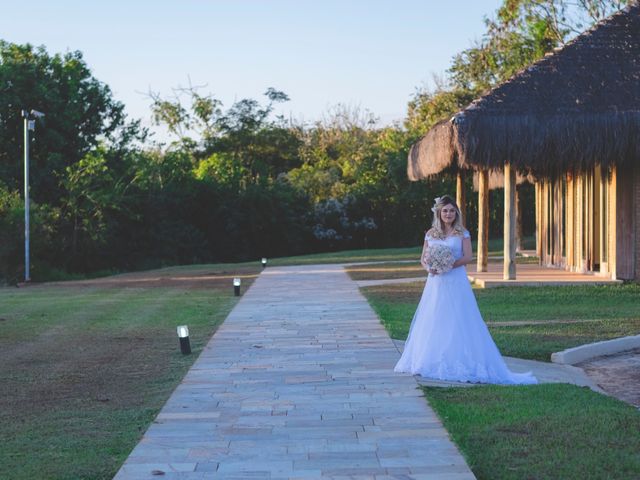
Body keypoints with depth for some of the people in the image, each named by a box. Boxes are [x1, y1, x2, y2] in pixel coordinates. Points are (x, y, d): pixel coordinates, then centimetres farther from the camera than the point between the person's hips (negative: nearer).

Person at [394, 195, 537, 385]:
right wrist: (428, 267, -11)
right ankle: (432, 362, 12)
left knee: (458, 323, -6)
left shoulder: (462, 233, 2)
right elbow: (423, 258, 11)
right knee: (433, 322, 5)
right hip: (435, 284, 3)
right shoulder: (431, 234, 10)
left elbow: (467, 257, -7)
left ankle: (460, 362, -4)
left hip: (456, 283, -3)